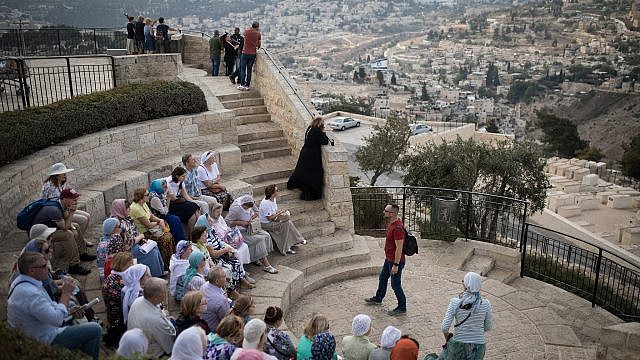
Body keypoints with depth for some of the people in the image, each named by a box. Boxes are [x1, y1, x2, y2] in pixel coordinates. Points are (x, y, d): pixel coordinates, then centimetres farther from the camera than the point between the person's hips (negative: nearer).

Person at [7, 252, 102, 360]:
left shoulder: (21, 281, 1)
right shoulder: (29, 292, -33)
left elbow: (46, 306, 14)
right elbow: (57, 320, -31)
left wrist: (68, 310, 2)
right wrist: (66, 293, -23)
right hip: (44, 341, -10)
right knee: (95, 330, -10)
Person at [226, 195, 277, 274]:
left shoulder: (250, 205, -4)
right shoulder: (236, 208, -24)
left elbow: (256, 212, 13)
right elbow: (227, 221, -20)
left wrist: (251, 218, -9)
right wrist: (241, 222, -25)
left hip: (249, 229, 8)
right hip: (240, 232, -8)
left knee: (266, 235, -10)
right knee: (260, 239, -23)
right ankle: (266, 266, -18)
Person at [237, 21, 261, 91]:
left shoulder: (246, 31, -2)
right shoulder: (258, 34, -2)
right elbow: (259, 45, 6)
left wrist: (251, 28, 28)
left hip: (245, 53, -1)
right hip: (253, 53, 1)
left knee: (243, 69, 5)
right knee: (249, 70, 5)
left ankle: (242, 85, -1)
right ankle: (247, 85, 5)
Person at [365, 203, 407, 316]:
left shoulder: (397, 228, -29)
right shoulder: (392, 223, 3)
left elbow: (399, 248, -28)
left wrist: (395, 265, -25)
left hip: (396, 261, -10)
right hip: (389, 259, 11)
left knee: (395, 285, 2)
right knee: (383, 278, 26)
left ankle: (402, 308, 18)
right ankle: (378, 298, 47)